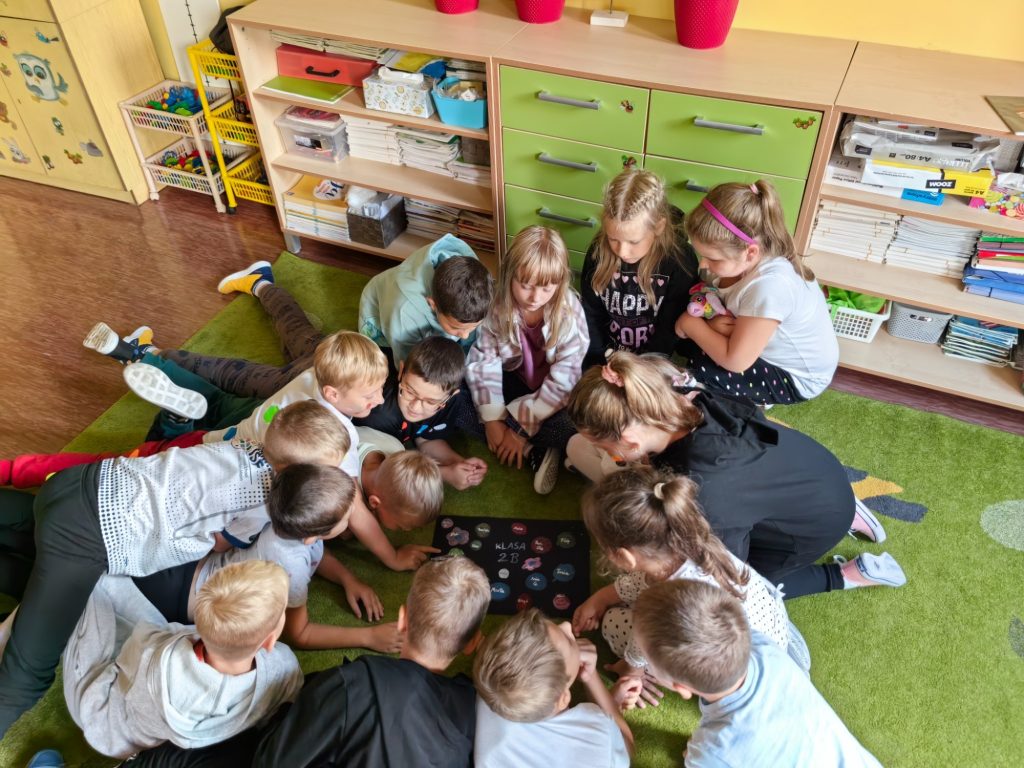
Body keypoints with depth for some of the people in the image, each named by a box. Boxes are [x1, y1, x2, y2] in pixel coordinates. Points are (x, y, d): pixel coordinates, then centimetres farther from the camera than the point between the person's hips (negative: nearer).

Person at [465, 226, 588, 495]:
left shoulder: (569, 311, -25)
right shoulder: (496, 304, -20)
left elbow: (562, 381, -23)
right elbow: (482, 362, -18)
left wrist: (521, 428, -23)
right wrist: (492, 420, -25)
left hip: (552, 395, -3)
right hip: (513, 380, 3)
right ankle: (537, 452, -17)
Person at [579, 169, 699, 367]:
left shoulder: (680, 262, -17)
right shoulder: (598, 251, -9)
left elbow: (669, 330, -13)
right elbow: (591, 315, 0)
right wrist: (599, 364, -7)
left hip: (651, 364, -1)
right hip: (607, 355, 1)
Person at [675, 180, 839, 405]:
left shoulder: (770, 286, -40)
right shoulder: (739, 260, -16)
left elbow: (734, 361, -34)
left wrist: (691, 323, -22)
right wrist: (711, 322, -26)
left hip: (797, 377, -8)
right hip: (771, 348, 8)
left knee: (702, 371, -22)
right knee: (685, 339, -1)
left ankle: (755, 402, 8)